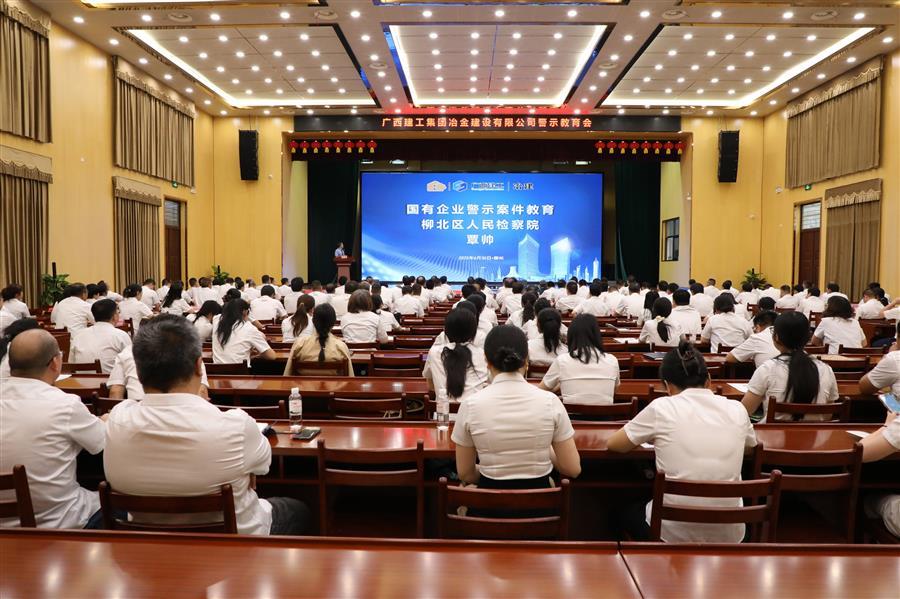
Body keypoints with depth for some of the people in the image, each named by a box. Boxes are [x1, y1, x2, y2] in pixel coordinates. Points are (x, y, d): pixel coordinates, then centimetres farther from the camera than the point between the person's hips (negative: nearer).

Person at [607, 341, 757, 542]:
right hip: (729, 535, 4)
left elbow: (613, 444, 2)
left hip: (675, 533, -3)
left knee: (629, 513, 30)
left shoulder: (661, 407, -11)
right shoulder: (737, 410, -2)